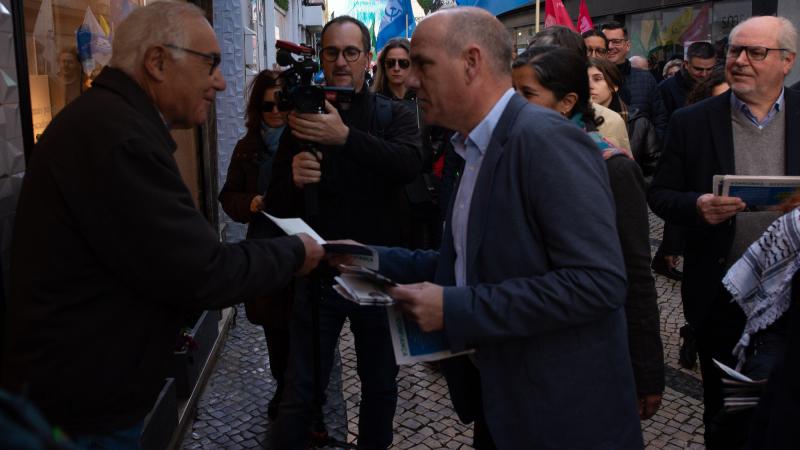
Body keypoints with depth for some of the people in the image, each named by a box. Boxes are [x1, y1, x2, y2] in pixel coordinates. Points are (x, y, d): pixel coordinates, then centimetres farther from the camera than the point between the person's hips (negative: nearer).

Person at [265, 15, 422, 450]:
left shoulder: (394, 115, 1)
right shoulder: (303, 118, 4)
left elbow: (411, 163, -22)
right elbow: (276, 204, 1)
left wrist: (345, 136, -34)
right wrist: (294, 180, -21)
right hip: (318, 272, 0)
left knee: (380, 385, 15)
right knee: (300, 392, 3)